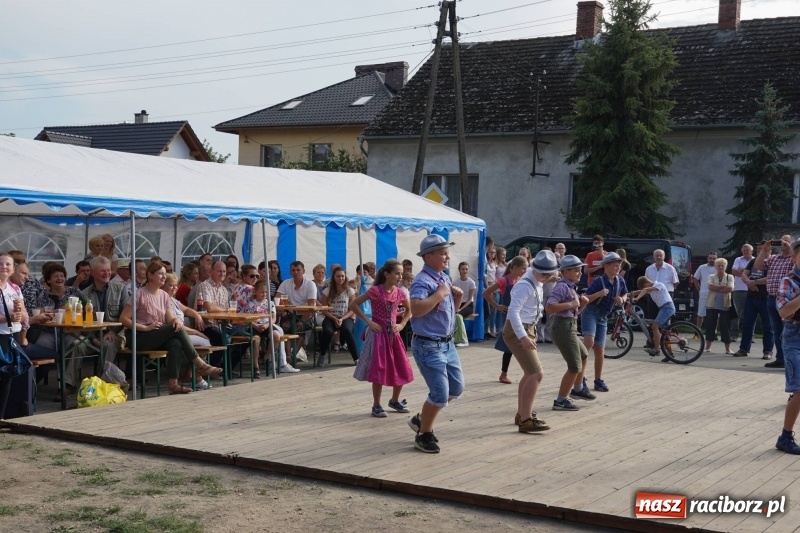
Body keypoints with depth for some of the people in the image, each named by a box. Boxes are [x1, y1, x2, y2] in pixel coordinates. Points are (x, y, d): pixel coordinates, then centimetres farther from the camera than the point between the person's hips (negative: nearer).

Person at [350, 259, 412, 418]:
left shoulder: (400, 293, 2)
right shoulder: (375, 291, -14)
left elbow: (409, 310, 20)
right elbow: (353, 304, -12)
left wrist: (402, 324, 6)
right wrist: (368, 322, -14)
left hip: (393, 334, 6)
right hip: (378, 334, -5)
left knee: (402, 369, 6)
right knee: (379, 370, -4)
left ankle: (395, 400, 26)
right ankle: (376, 405, 10)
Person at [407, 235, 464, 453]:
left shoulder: (445, 278, 11)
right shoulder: (422, 281, -19)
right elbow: (415, 309, -36)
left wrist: (458, 297, 1)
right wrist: (439, 294, -27)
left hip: (447, 343, 9)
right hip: (428, 346, -9)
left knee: (457, 388, 16)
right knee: (440, 393, -7)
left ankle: (421, 419, 32)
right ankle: (424, 435, 13)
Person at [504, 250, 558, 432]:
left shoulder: (537, 283, 9)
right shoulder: (525, 285, -21)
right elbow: (513, 310, -31)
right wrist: (523, 336, -39)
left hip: (528, 329, 11)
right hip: (517, 331, -11)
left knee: (530, 373, 22)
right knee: (537, 374, -16)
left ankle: (521, 415, 35)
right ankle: (525, 421, -14)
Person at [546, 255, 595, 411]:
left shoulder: (570, 287, 17)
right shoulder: (562, 287, -15)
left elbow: (574, 310, 22)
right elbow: (549, 307, -28)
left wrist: (582, 303, 4)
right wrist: (571, 304, -22)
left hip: (569, 327, 11)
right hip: (563, 327, -11)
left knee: (583, 356, 29)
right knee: (575, 367, -7)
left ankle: (578, 389, 45)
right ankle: (560, 401, 0)